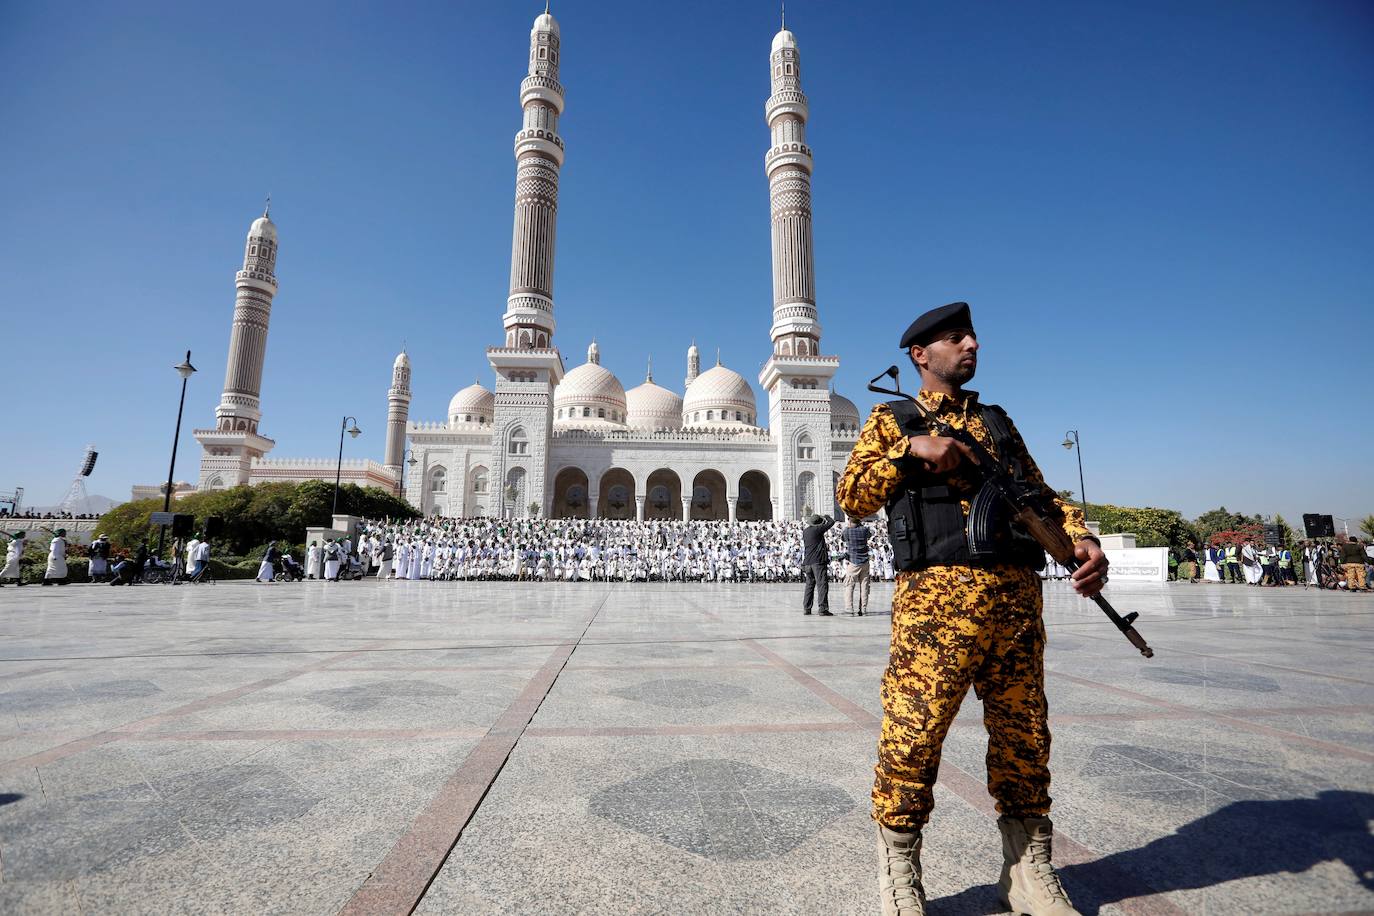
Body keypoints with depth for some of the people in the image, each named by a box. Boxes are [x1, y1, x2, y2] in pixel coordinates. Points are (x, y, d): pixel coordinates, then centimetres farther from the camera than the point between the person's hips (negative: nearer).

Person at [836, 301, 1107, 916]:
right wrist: (911, 448, -10)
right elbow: (852, 496, 1)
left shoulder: (998, 422, 24)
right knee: (913, 734, -4)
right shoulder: (892, 419, 11)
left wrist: (1082, 539, -1)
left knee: (1023, 737, 12)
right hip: (935, 594, -4)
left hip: (1017, 595, 5)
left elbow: (1041, 493, 18)